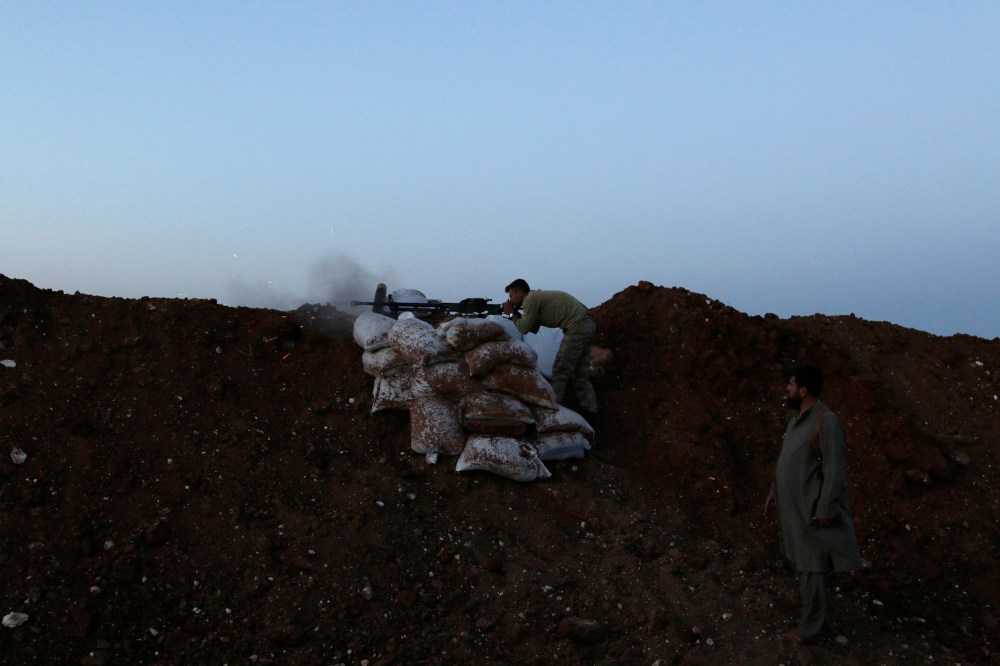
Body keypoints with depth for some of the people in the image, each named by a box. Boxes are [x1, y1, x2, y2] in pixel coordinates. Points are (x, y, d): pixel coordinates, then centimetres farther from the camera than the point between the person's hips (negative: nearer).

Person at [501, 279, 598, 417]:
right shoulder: (538, 297, 20)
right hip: (587, 326, 10)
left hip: (577, 328, -10)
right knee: (580, 373, 14)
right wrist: (516, 314, 15)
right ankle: (590, 410, 15)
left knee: (560, 371, -3)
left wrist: (511, 313, 7)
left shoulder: (531, 299, -9)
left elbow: (524, 328, -8)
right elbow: (534, 329, 23)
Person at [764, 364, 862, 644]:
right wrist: (775, 490, 19)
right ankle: (819, 618, 31)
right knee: (803, 563, 17)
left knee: (810, 567, 2)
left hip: (812, 507, -9)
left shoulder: (827, 421, -23)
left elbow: (835, 469, -22)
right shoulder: (799, 417, 6)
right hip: (795, 504, 9)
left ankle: (809, 628, 14)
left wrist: (825, 510, -22)